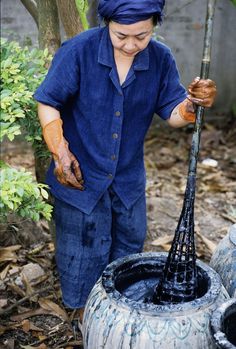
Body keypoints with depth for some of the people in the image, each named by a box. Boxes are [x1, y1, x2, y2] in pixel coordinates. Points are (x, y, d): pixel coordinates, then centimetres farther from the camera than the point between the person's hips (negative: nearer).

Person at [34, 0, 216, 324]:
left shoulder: (161, 59, -9)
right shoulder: (78, 51, -20)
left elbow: (172, 114, -5)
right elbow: (48, 103, -12)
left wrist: (192, 103, -26)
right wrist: (60, 152, -21)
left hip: (129, 176, 4)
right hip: (81, 175, -4)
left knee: (130, 243, 21)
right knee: (84, 249, 12)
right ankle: (84, 309, 38)